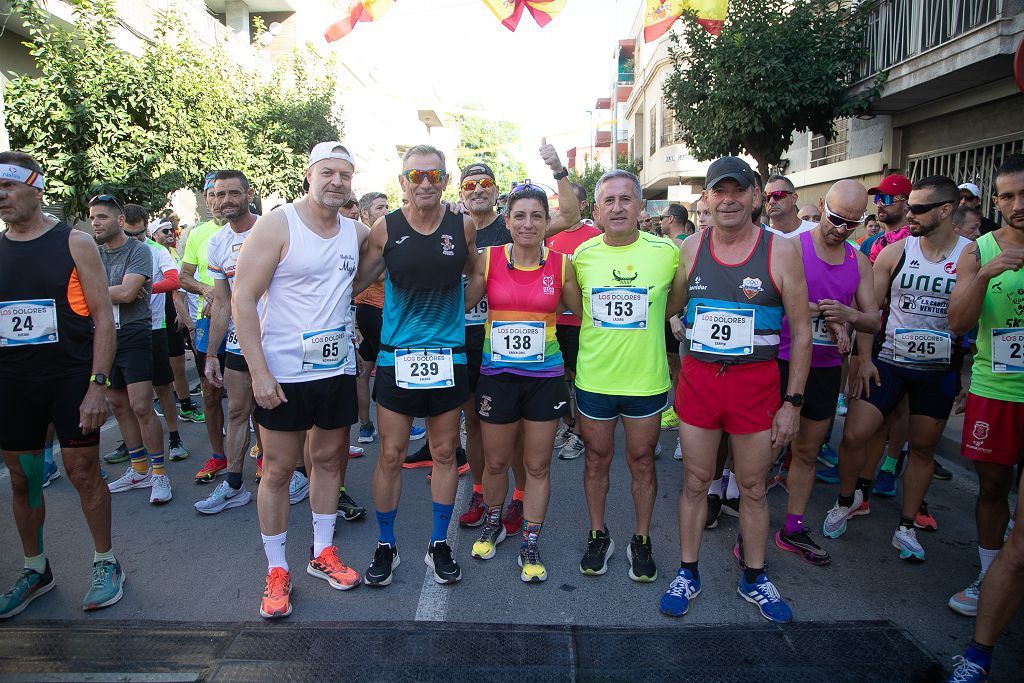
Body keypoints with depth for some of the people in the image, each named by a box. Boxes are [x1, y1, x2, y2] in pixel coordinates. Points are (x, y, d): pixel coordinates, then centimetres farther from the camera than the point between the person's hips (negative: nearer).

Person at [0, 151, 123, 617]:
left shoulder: (74, 244, -4)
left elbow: (103, 317, -7)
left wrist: (97, 385, -14)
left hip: (70, 380, -4)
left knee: (83, 472, 1)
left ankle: (105, 564, 18)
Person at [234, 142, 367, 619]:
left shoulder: (357, 233, 5)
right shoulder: (276, 226, -9)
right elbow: (243, 299, -12)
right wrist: (259, 373, -17)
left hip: (338, 370, 5)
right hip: (282, 374, -4)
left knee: (328, 459, 14)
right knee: (278, 471, 5)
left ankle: (322, 553, 32)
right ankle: (276, 571, 20)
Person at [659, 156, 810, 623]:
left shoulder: (781, 252, -4)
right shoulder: (689, 250, 2)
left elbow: (801, 331, -2)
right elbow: (667, 308, 14)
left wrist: (792, 402, -4)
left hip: (756, 382, -1)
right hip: (698, 377, 1)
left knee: (753, 487, 12)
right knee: (695, 481, 10)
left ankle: (754, 578, 32)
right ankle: (687, 575, 27)